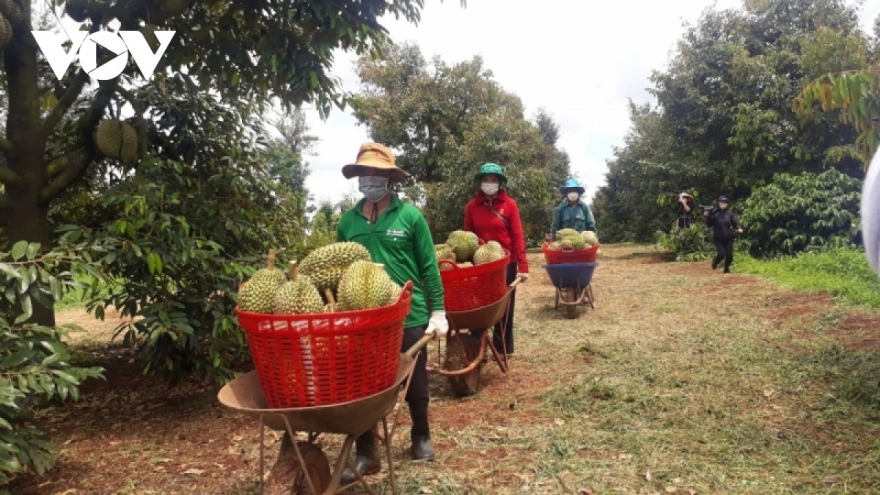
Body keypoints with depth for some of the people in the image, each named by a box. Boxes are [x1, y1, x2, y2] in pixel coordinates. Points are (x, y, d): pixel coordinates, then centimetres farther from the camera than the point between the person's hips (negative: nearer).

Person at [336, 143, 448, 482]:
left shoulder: (410, 216, -5)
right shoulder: (348, 221, 3)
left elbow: (429, 268, -4)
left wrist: (438, 312, -6)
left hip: (410, 317, -2)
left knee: (416, 385, 15)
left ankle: (421, 438, 39)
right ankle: (365, 454, 24)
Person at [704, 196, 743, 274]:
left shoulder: (729, 213, 3)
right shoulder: (714, 212, -4)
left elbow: (735, 222, 3)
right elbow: (709, 224, -3)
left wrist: (738, 229, -17)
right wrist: (708, 217, -19)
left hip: (728, 238, 3)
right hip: (718, 238, -2)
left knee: (729, 254, 0)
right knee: (722, 254, -13)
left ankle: (726, 268, 25)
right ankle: (715, 261, 21)